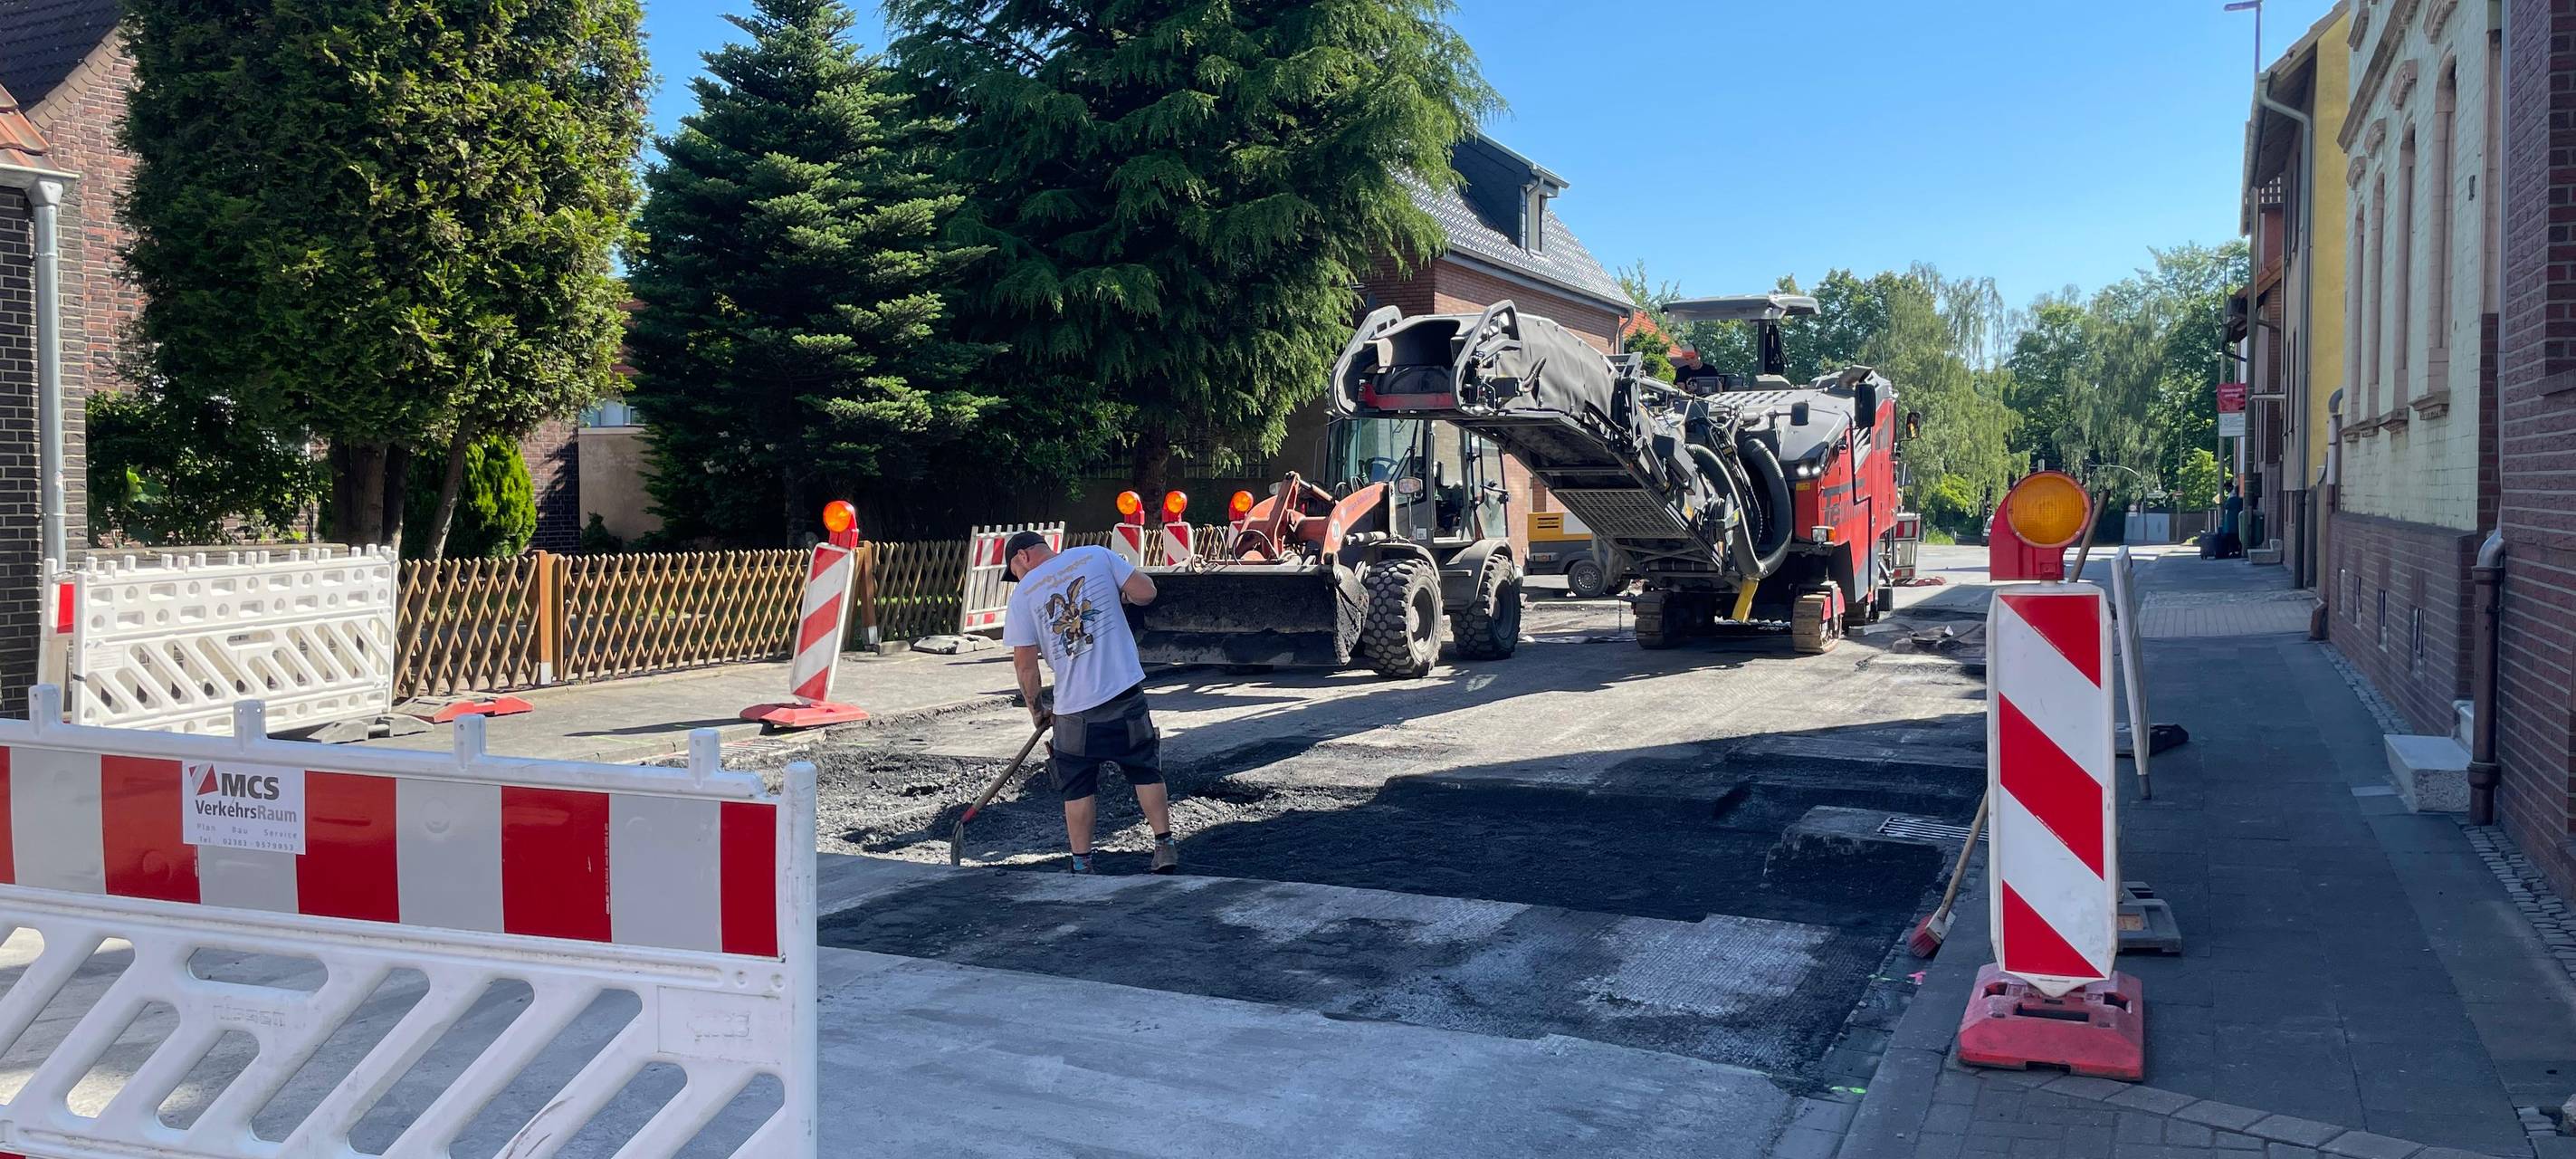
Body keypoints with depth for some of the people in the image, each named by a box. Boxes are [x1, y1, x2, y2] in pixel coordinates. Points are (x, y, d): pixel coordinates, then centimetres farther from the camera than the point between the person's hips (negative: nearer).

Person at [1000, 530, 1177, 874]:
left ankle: (1082, 865, 16)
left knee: (1078, 788, 12)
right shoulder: (1097, 556, 2)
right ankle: (1164, 846, 15)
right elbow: (1145, 592, -4)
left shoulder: (1023, 593, 1)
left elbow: (1025, 664, 0)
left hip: (1074, 706, -1)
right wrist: (1118, 592, 18)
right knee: (1146, 771, 15)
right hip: (1126, 691, 1)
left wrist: (1036, 710, 14)